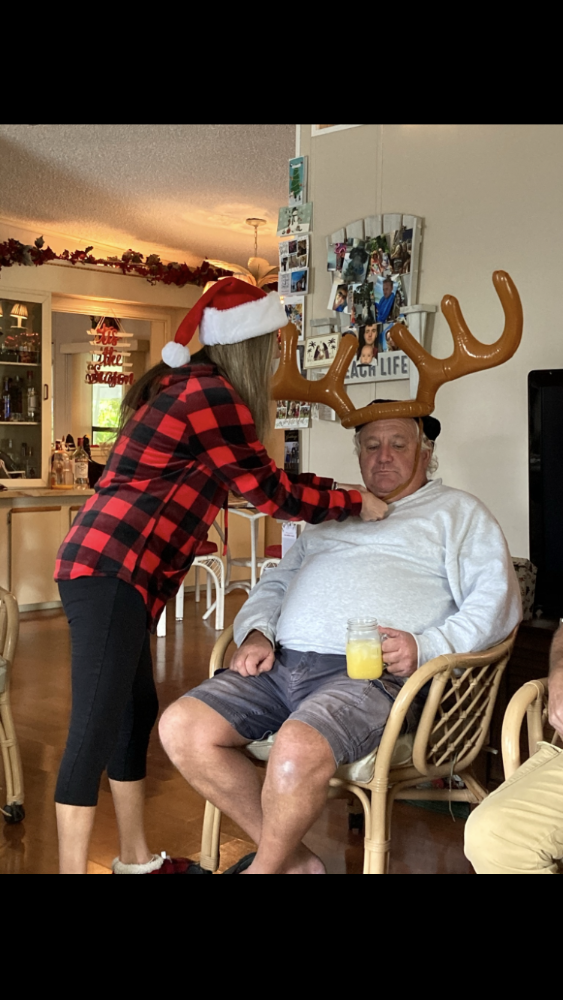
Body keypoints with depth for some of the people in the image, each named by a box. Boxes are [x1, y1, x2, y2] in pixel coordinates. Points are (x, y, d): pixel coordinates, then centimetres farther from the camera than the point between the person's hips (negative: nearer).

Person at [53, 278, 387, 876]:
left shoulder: (185, 385, 18)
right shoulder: (212, 395, -12)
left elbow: (259, 481, 23)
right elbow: (271, 494, -7)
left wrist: (336, 494, 22)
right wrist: (357, 506, 5)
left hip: (108, 566, 10)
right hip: (111, 572, -10)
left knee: (136, 711, 16)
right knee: (96, 730, -6)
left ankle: (136, 860, 29)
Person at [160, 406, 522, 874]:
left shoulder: (457, 511, 13)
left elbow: (498, 600, 0)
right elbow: (274, 584, 30)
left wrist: (426, 648, -15)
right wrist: (256, 633, 8)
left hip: (369, 674, -6)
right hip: (281, 663, 7)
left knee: (297, 751, -35)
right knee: (181, 727, -14)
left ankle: (264, 867, -2)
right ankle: (293, 860, -1)